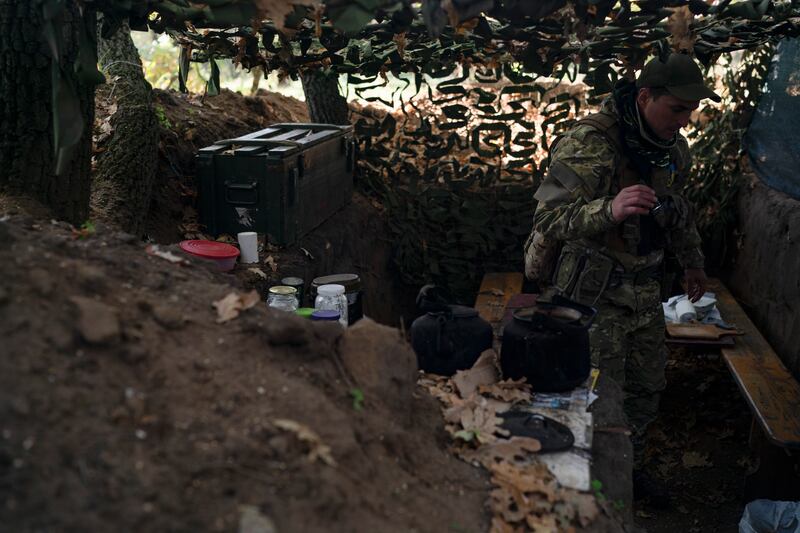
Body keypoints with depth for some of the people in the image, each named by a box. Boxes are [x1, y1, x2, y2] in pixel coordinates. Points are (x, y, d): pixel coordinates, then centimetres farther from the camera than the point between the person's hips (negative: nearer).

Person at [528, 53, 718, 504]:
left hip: (646, 290, 8)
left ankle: (630, 467, 38)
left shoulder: (674, 148, 4)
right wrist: (608, 210, -45)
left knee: (647, 387, 17)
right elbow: (548, 220, -29)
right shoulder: (589, 143, -22)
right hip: (596, 292, -7)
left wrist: (692, 262, 30)